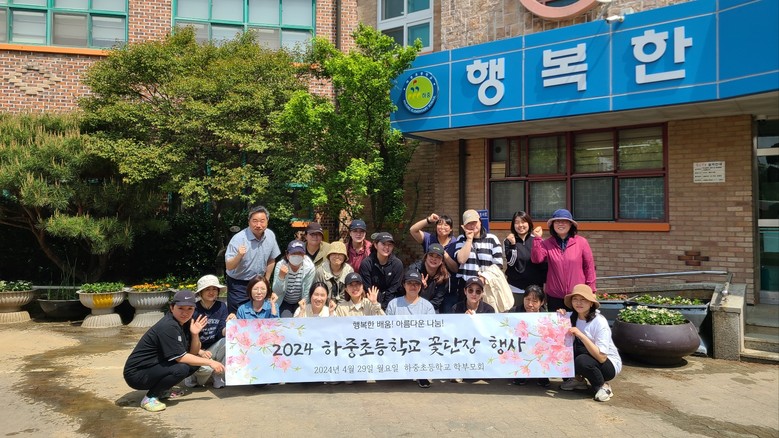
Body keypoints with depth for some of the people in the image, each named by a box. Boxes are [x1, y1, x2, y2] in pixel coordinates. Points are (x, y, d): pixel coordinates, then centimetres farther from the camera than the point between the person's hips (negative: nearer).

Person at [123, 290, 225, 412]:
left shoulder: (185, 323, 3)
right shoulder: (168, 326, -23)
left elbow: (193, 354, 3)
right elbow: (180, 357, -23)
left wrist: (195, 334, -13)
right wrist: (209, 362, -19)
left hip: (156, 367, 9)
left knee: (195, 362, 0)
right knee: (181, 369, -29)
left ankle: (161, 390, 11)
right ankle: (150, 397, -9)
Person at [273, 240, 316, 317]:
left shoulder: (310, 268, -21)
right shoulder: (281, 266, -19)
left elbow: (307, 294, -14)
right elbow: (276, 291, -23)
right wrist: (281, 276, -38)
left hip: (300, 303, 0)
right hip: (284, 303, 0)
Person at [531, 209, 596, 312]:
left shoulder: (581, 242, -2)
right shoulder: (547, 244, 0)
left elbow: (589, 267, 2)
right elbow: (536, 259, -14)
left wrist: (590, 291, 3)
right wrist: (537, 239, -20)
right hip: (554, 297, 1)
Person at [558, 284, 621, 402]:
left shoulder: (599, 322, -23)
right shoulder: (571, 317, -6)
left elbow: (601, 357, -30)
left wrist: (581, 335, -37)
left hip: (609, 364, -5)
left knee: (582, 360, -34)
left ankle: (603, 386, -7)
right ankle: (578, 380, 4)